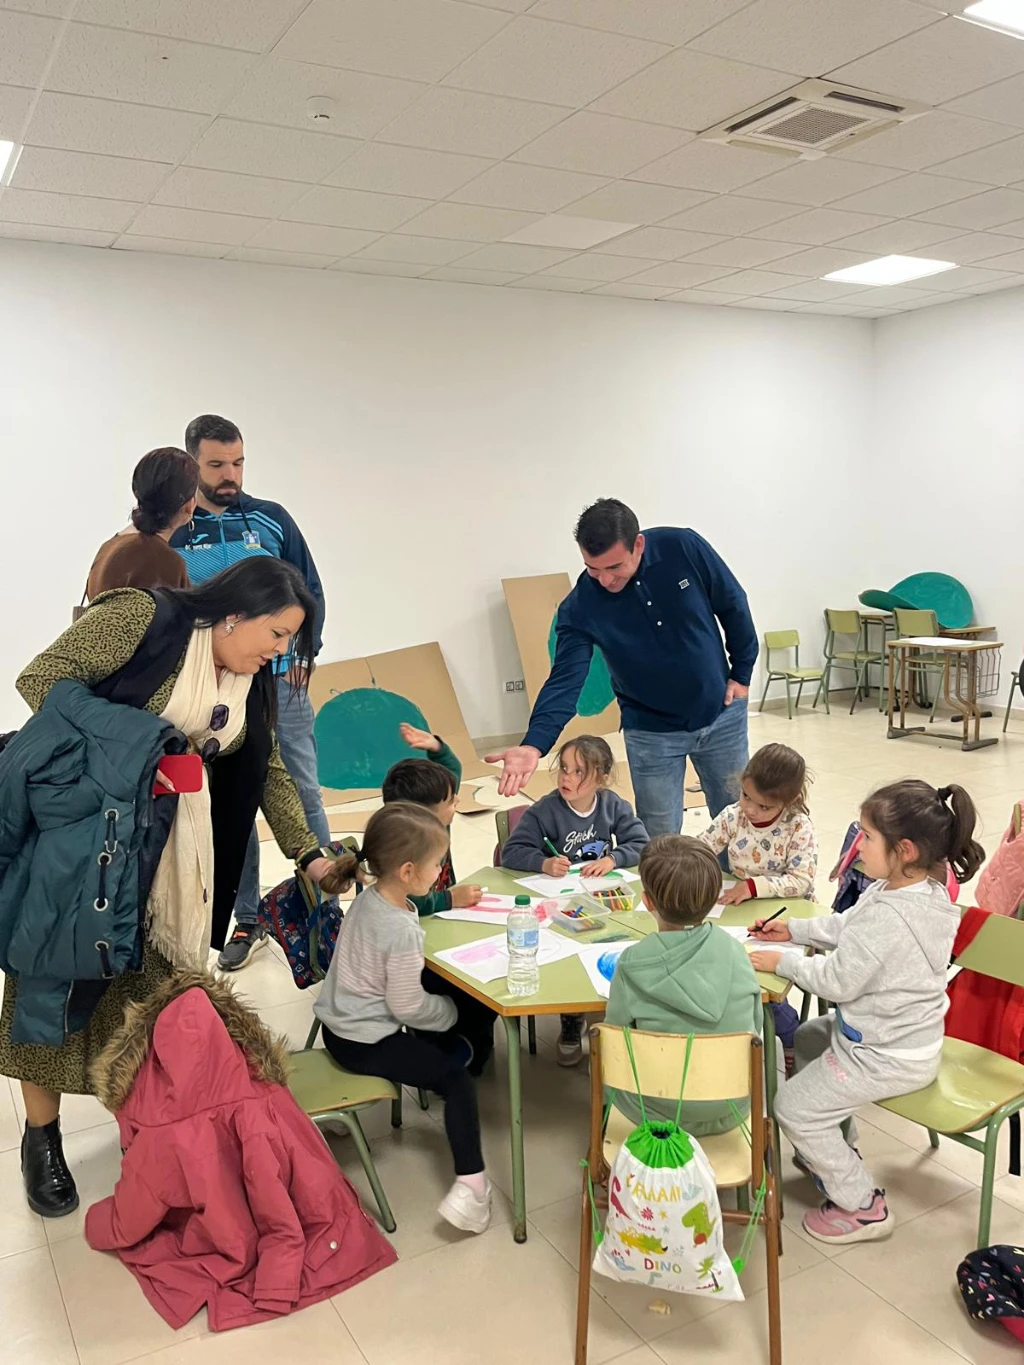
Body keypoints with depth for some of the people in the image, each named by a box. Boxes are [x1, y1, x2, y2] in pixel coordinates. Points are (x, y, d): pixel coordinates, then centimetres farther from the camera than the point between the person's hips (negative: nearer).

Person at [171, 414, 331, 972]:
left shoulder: (272, 519, 3)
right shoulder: (173, 532, 1)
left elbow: (310, 592, 6)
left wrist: (304, 653, -6)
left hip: (279, 680, 0)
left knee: (303, 794, 6)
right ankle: (247, 921, 20)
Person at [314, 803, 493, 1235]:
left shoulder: (366, 898, -3)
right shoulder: (402, 931, -28)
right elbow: (408, 1007, -20)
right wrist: (450, 1012, -3)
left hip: (337, 1024, 9)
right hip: (366, 1043, -9)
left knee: (449, 1046, 22)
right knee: (458, 1080, -3)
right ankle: (471, 1186, -6)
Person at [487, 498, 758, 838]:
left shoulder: (683, 548, -19)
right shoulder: (580, 606, -21)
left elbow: (733, 605, -4)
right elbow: (565, 679, -24)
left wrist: (742, 674, 1)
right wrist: (534, 744, -39)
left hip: (722, 715, 1)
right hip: (652, 733, -1)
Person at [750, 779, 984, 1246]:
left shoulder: (887, 916, -36)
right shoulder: (927, 889, -5)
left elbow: (837, 981, -25)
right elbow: (849, 927, 9)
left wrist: (782, 962, -11)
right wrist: (795, 929, 5)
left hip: (887, 1056, -10)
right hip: (909, 1033, 10)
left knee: (794, 1107, 1)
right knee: (806, 1039, 28)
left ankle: (861, 1206, 15)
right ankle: (839, 1152, 41)